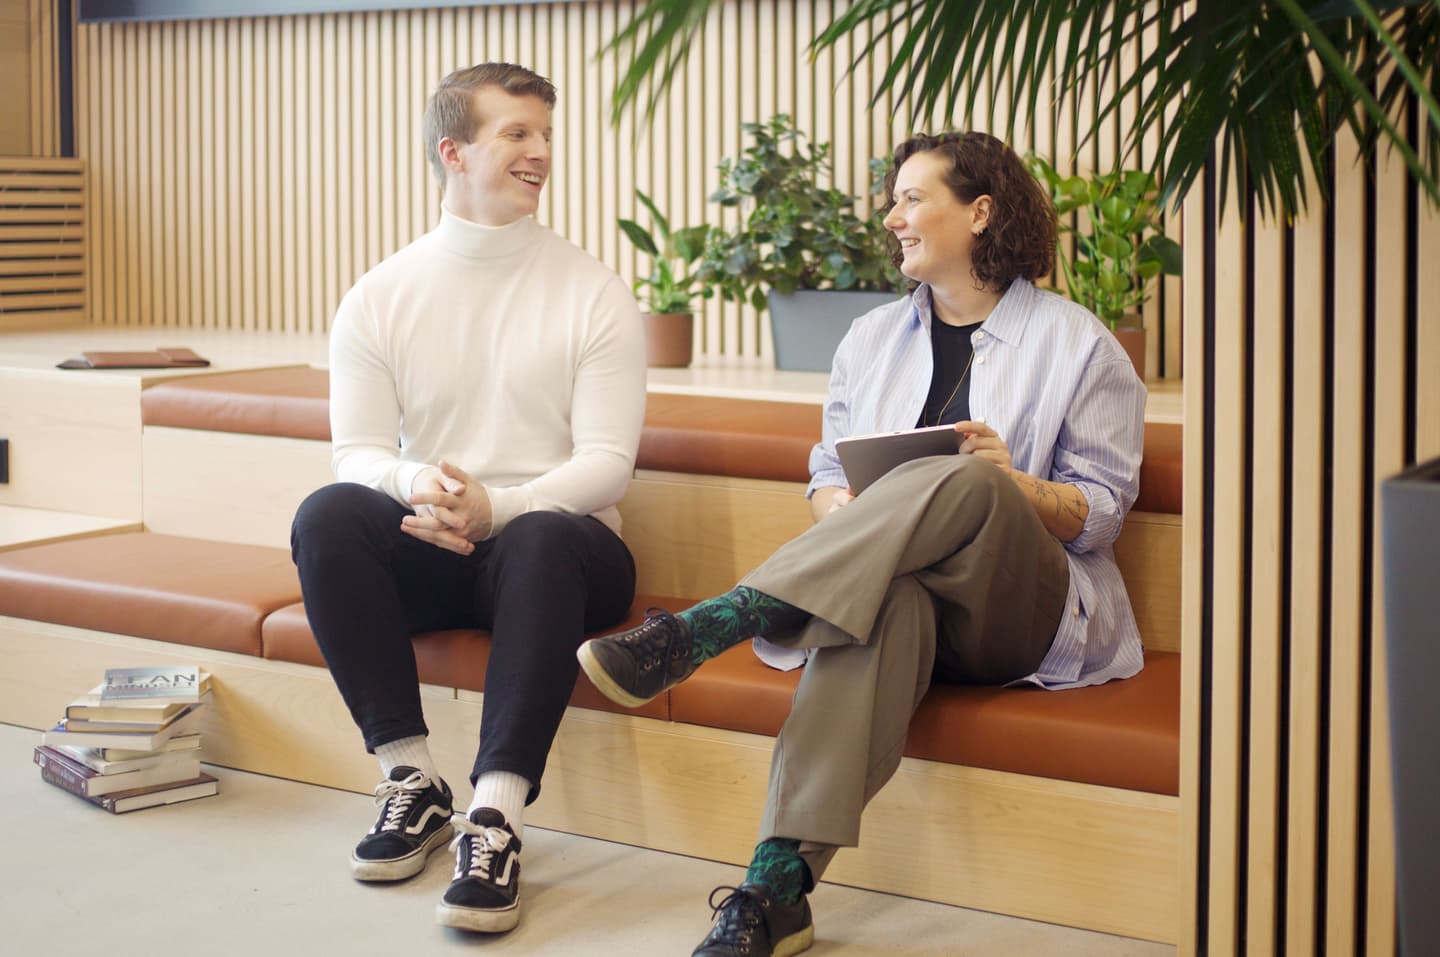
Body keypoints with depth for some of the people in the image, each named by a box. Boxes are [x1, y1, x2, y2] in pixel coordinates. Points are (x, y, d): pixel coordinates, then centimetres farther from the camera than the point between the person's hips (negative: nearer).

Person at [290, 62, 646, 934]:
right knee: (328, 514, -28)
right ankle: (413, 781, -21)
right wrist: (414, 483, -25)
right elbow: (357, 451, -1)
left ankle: (495, 819, -38)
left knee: (540, 539, -37)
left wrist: (495, 507, -26)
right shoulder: (381, 298, 7)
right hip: (426, 555, 3)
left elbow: (607, 462, -8)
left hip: (555, 546, -2)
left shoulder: (594, 293, 0)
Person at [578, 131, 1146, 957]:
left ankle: (709, 627, -43)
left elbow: (1099, 514, 3)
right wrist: (845, 510, -7)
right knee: (883, 600, -38)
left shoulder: (1081, 346, 8)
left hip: (1017, 612, -2)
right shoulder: (873, 338, 23)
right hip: (905, 593, 2)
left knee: (963, 481, -36)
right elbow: (830, 469, 18)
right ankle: (776, 889, -52)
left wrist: (1010, 484, -17)